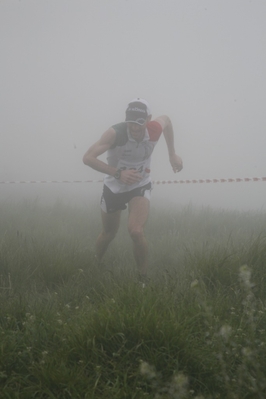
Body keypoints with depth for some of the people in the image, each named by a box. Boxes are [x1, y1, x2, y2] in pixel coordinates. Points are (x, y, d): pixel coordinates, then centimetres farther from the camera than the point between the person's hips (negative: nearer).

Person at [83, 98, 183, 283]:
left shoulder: (155, 129, -22)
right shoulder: (116, 133, -31)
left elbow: (166, 119, 5)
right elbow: (88, 157, -35)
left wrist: (172, 154, 5)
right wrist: (118, 173, -43)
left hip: (140, 186, 0)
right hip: (114, 187, 0)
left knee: (136, 231, -23)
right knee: (109, 234, 16)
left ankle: (144, 279, -6)